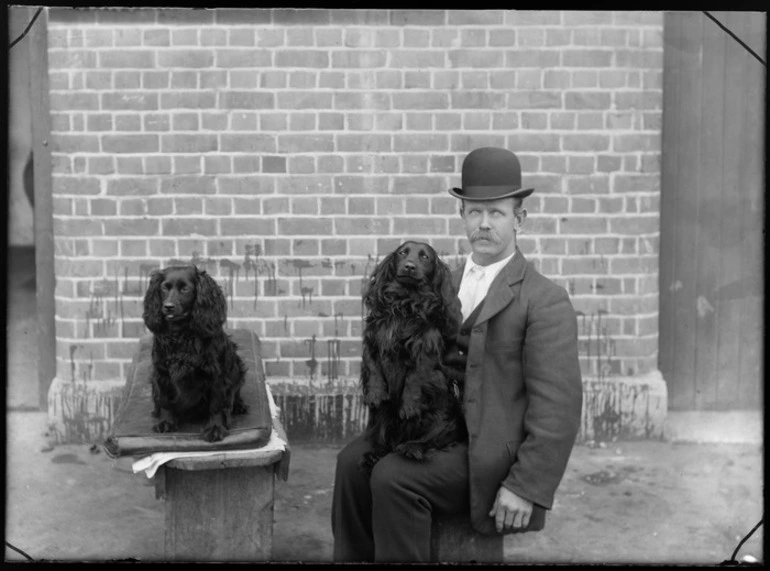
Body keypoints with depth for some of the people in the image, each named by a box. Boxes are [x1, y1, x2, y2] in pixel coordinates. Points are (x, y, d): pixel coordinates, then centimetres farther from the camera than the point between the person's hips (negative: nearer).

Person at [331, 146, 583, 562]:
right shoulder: (447, 283, 13)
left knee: (393, 478, -23)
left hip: (493, 450, -6)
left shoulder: (545, 301, -8)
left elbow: (557, 404, -13)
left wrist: (527, 488, -17)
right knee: (353, 461, -11)